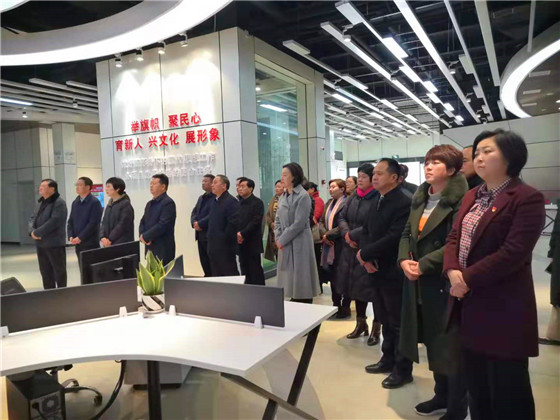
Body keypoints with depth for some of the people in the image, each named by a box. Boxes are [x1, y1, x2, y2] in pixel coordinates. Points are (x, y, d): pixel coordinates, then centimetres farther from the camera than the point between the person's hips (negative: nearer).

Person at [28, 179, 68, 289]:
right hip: (40, 243, 8)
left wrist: (37, 233, -17)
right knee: (45, 271, 15)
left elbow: (54, 222, -21)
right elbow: (32, 218, 14)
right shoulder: (41, 202, 16)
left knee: (59, 270, 2)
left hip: (55, 243, -8)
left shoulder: (59, 203, -12)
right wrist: (32, 231, -6)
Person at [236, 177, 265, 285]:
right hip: (241, 242, 6)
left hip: (253, 243, -6)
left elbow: (255, 221, -13)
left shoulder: (257, 202, -4)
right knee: (244, 270, 10)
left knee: (255, 270, -1)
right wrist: (237, 234, -7)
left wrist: (242, 234, -16)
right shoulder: (239, 203, 14)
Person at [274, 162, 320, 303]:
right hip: (285, 244, 7)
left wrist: (282, 240, -12)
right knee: (290, 278, 12)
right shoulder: (283, 196, 12)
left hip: (299, 243, -7)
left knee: (301, 279, 0)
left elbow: (299, 223, -16)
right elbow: (277, 220, 14)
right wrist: (278, 238, 0)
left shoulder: (303, 196, -11)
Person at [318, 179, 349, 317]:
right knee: (332, 276, 13)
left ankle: (345, 307, 14)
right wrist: (324, 234, -6)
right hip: (329, 245, 8)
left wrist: (329, 235, -13)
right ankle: (336, 304, 26)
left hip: (341, 245, -8)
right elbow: (321, 221, 13)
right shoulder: (329, 203, 15)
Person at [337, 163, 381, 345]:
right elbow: (342, 218, 10)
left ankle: (376, 328, 16)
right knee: (356, 286, 14)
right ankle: (361, 323, 29)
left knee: (372, 287, 0)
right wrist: (346, 234, -9)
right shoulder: (353, 198, 11)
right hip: (352, 250, 7)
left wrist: (353, 235, -13)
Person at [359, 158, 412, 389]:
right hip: (377, 270, 8)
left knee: (398, 322, 5)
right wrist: (367, 258, -6)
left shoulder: (404, 203, -18)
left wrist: (364, 253, -15)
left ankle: (403, 370, 20)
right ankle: (388, 359, 35)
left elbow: (393, 238, -25)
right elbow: (366, 231, 10)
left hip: (394, 272, -8)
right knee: (385, 319, 20)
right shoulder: (376, 201, 11)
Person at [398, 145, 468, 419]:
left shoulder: (460, 201, -13)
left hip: (446, 282, -7)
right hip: (420, 283, 8)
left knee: (450, 345, 6)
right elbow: (407, 234, 10)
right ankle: (442, 396, 37)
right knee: (433, 342, 18)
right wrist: (404, 260, -7)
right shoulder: (420, 199, 12)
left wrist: (423, 265, -19)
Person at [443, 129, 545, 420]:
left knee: (506, 393, 7)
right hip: (470, 304, 8)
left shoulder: (528, 198, -12)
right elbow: (454, 237, 6)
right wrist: (452, 271, -12)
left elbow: (513, 253, -21)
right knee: (476, 385, 20)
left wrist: (467, 279, -19)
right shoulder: (471, 197, 12)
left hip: (503, 307, -7)